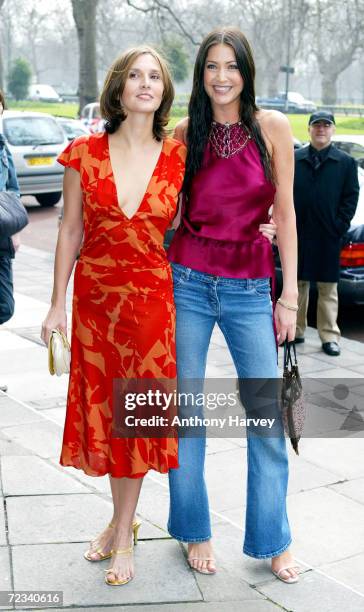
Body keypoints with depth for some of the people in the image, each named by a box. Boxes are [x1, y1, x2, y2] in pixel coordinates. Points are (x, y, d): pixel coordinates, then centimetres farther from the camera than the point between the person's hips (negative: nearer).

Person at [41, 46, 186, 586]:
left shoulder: (178, 157, -2)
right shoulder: (85, 153, -1)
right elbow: (70, 232, 2)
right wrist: (57, 304, 2)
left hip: (153, 299, -1)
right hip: (95, 298, 1)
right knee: (103, 410, 11)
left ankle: (123, 533, 21)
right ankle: (123, 519, 32)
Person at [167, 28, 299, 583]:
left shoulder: (272, 126, 0)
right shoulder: (186, 132, 4)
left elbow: (284, 213, 0)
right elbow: (170, 210, 12)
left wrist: (289, 296, -3)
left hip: (250, 287, -1)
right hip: (188, 281, 1)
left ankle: (273, 540, 18)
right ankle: (194, 531, 24)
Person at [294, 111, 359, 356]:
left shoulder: (346, 162, 3)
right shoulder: (294, 159, 6)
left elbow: (351, 196, 2)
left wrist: (341, 225, -8)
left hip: (328, 235, -1)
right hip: (298, 234, 2)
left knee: (328, 287, 4)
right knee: (297, 283, 10)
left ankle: (330, 336, 10)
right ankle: (296, 330, 21)